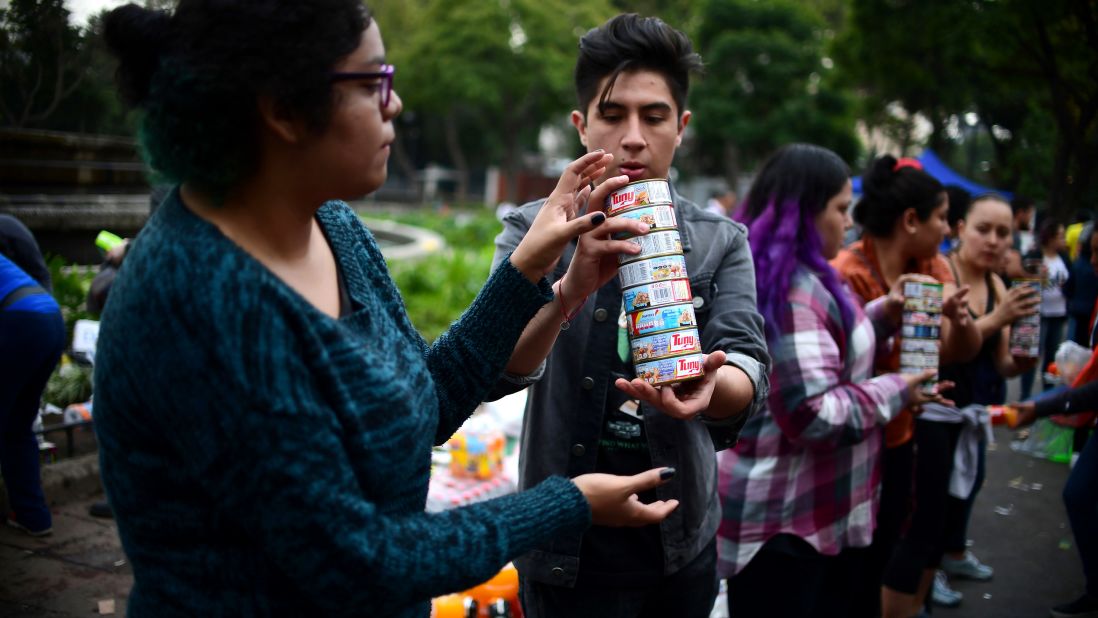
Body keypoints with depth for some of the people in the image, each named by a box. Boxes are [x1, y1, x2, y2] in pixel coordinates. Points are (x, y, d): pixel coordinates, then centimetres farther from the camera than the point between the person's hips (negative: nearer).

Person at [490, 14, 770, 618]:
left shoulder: (721, 242, 0)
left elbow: (748, 375, -13)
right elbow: (498, 368, -21)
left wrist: (711, 385, -37)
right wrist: (575, 283, -41)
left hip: (682, 545, 3)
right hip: (567, 550, -2)